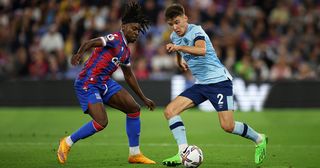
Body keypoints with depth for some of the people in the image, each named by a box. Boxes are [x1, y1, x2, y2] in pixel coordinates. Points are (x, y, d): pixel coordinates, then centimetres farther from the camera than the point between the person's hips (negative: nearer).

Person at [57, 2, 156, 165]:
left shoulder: (126, 51, 16)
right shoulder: (116, 39, -11)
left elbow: (129, 75, 29)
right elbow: (90, 43, -28)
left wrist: (144, 98, 33)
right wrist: (79, 54, -50)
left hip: (105, 83, 9)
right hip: (87, 84, -9)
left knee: (134, 109, 3)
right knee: (101, 122, -20)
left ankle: (134, 154, 11)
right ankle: (67, 142, 3)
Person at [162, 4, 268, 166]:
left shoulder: (196, 30, -14)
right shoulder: (174, 37, 8)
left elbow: (202, 50, -38)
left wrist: (179, 47, -49)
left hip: (219, 80, -8)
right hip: (200, 84, 8)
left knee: (227, 126, -14)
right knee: (170, 111, -10)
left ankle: (258, 139, 13)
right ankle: (183, 152, -14)